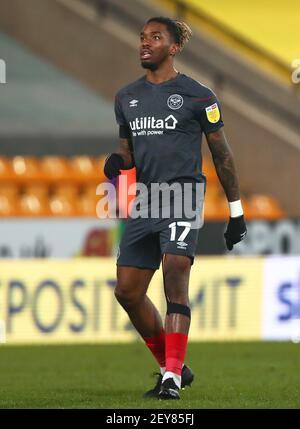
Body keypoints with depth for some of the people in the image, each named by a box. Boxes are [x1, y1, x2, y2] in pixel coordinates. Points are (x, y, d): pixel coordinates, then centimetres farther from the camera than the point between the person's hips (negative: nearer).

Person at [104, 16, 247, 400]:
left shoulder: (196, 96, 1)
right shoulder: (127, 97, 16)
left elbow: (221, 154, 6)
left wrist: (236, 211, 6)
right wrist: (118, 161, 0)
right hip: (145, 199, 6)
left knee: (175, 275, -21)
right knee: (127, 291, 2)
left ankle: (172, 378, -21)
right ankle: (172, 367, 19)